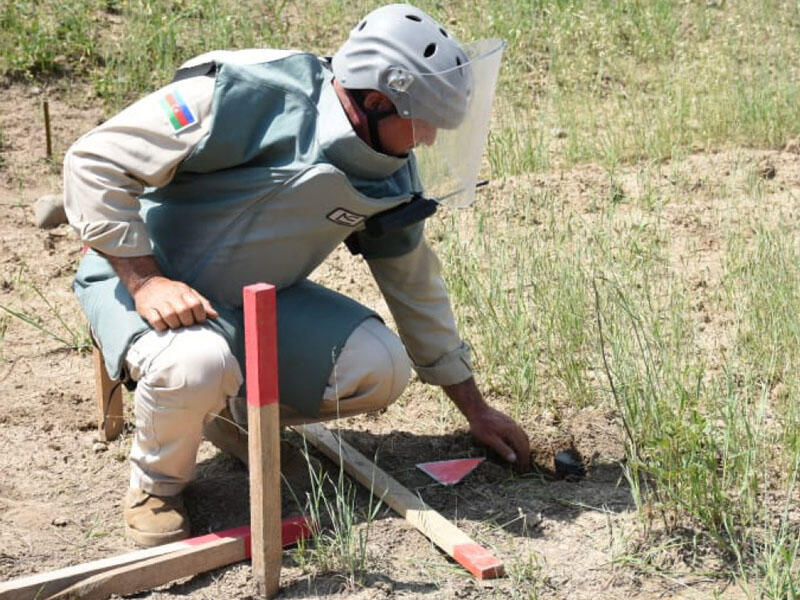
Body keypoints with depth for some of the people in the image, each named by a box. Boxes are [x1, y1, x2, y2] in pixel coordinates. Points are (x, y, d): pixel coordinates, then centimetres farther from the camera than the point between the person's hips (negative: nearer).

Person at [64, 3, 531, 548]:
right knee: (196, 364, -39)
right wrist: (146, 280, -30)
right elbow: (96, 160, -23)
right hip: (143, 279, -6)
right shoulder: (247, 95, -27)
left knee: (379, 368, -13)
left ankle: (236, 414, 14)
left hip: (257, 297, 6)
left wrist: (475, 408, 13)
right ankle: (156, 485, -5)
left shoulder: (392, 175, -5)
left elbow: (415, 283, 9)